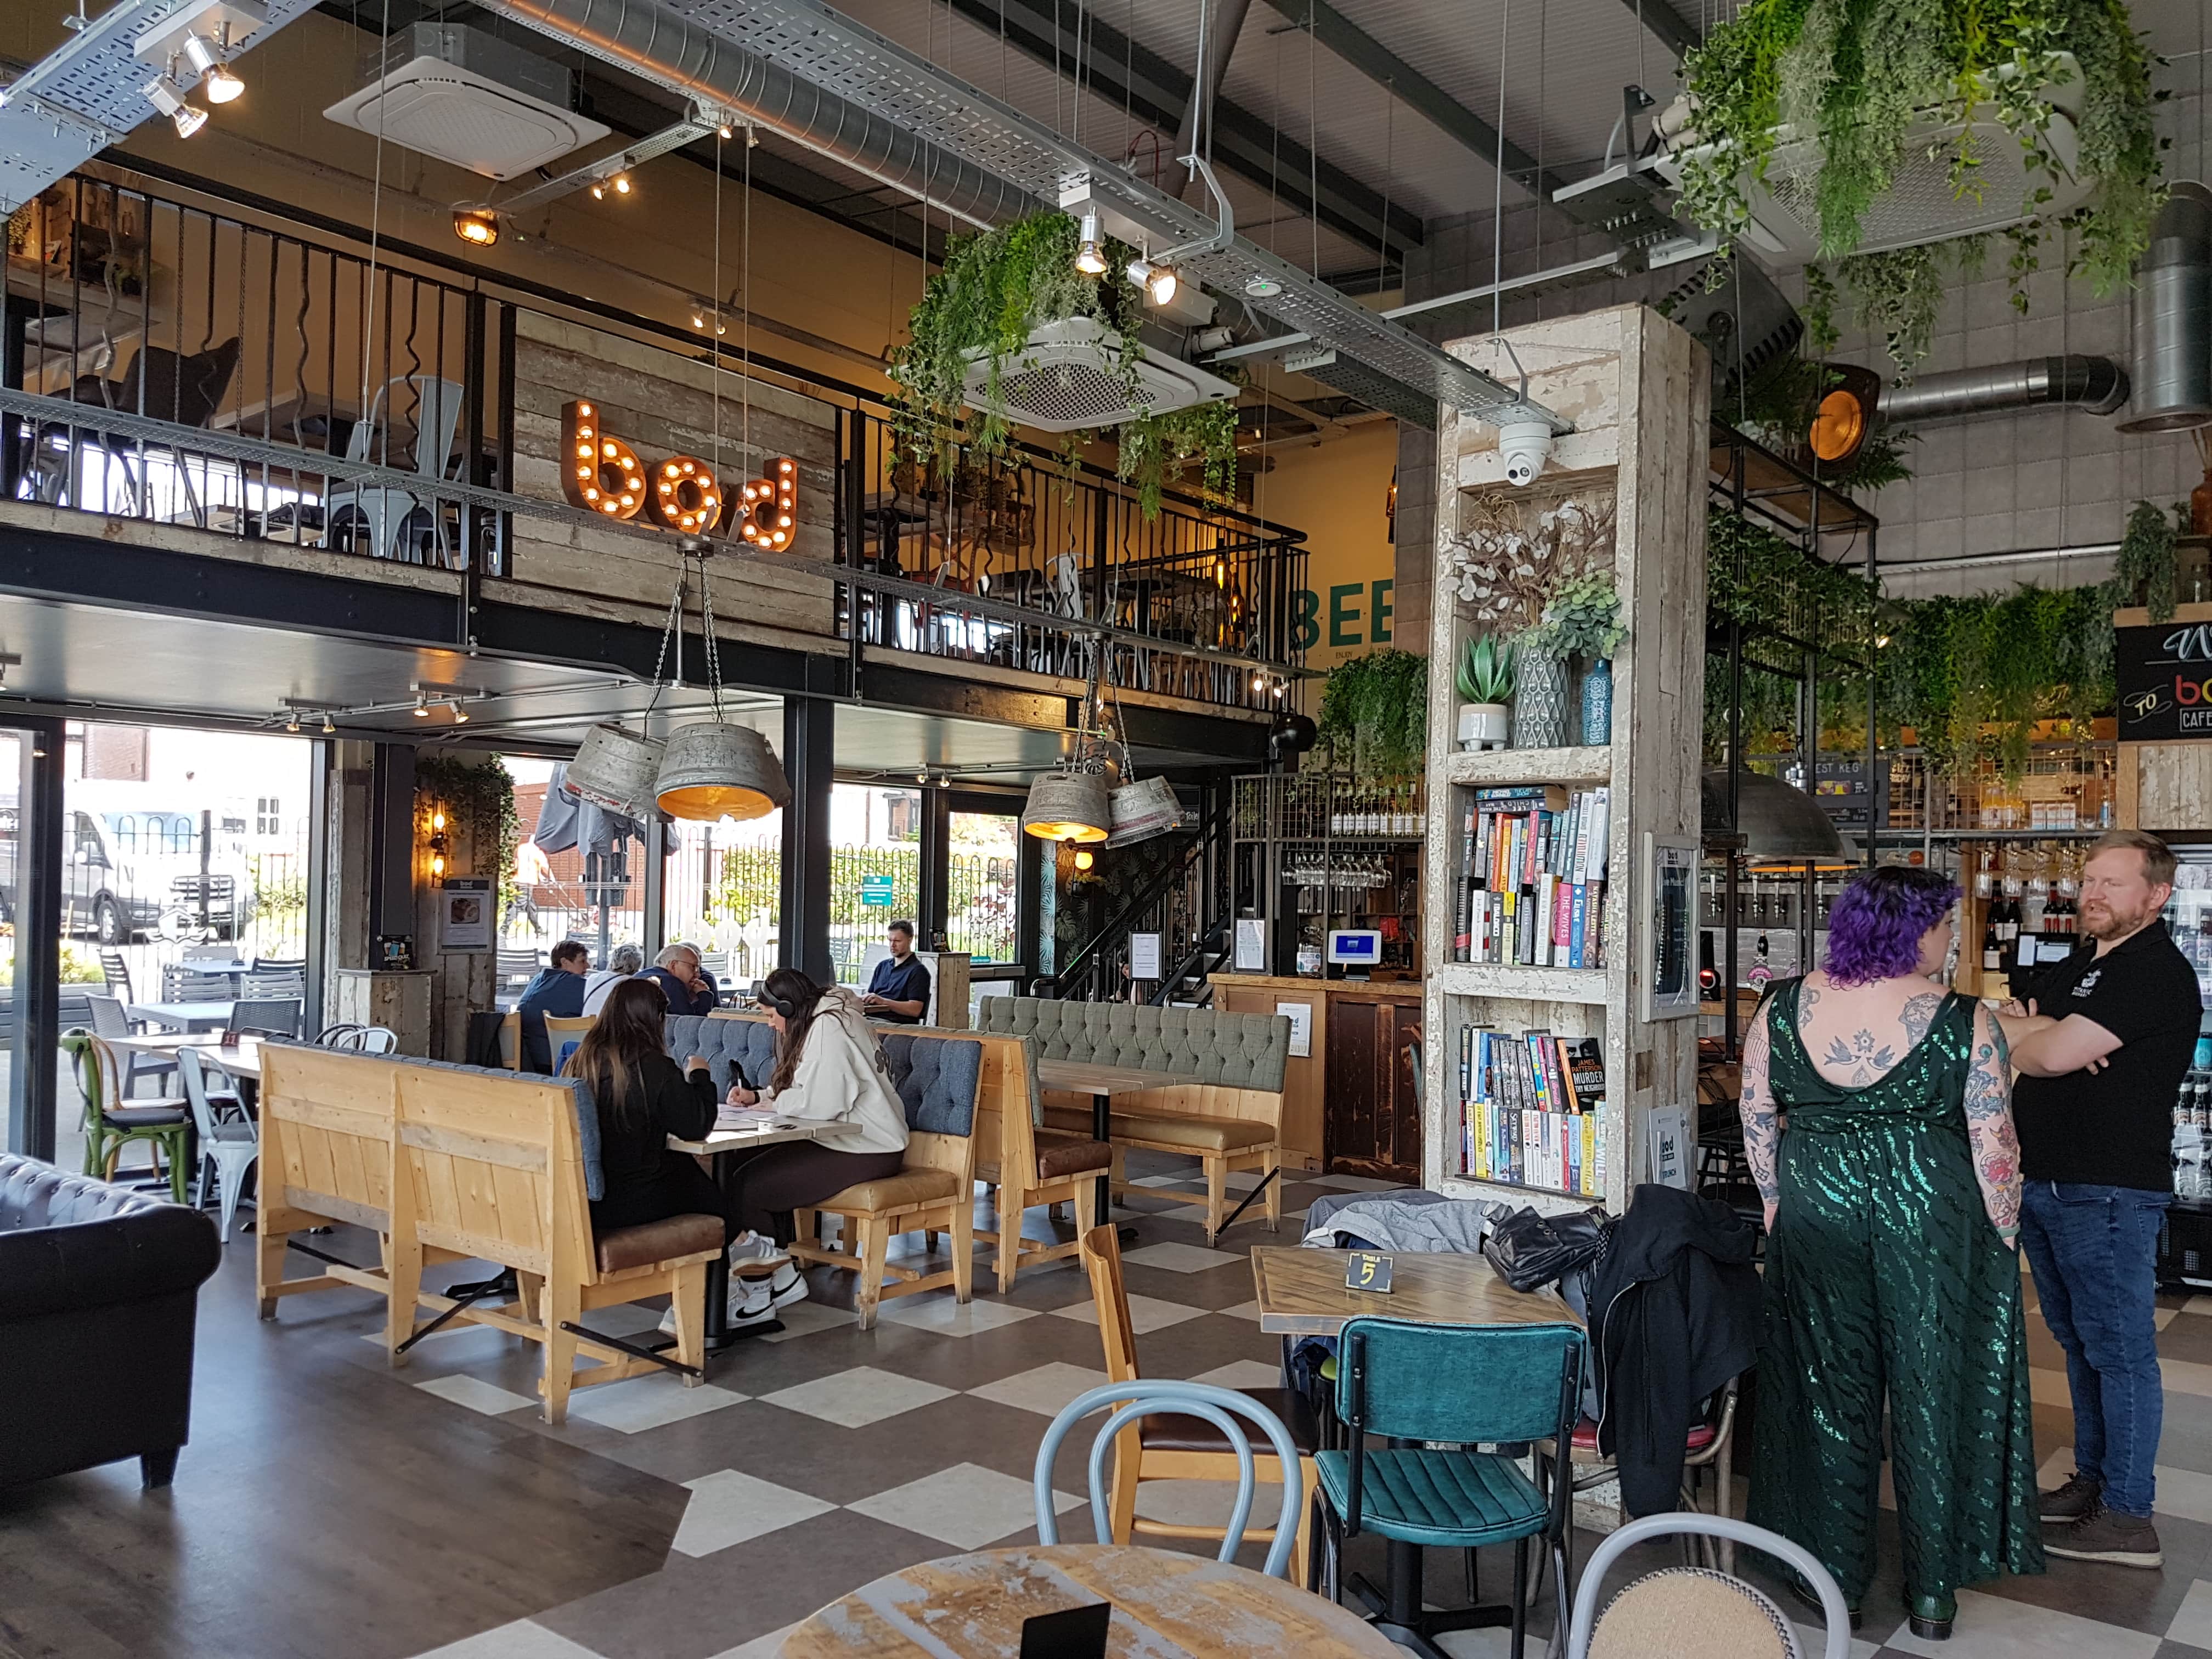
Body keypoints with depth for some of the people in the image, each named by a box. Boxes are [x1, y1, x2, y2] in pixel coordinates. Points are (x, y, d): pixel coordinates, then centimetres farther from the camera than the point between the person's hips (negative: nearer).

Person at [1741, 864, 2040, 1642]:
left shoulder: (1782, 1008, -4)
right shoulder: (1965, 1024, -12)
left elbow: (1756, 1117, 2)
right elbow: (1994, 1147, -9)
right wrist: (2000, 1241, 4)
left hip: (1816, 1208, 2)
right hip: (1931, 1217, -2)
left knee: (1827, 1390, 14)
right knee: (1935, 1393, 12)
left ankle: (1835, 1580, 24)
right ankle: (1933, 1591, 24)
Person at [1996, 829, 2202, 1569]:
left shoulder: (2158, 973, -13)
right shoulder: (2075, 967, 16)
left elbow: (2055, 1053, -21)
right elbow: (2001, 1028, 9)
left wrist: (2032, 1032, 1)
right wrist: (2046, 1033, -11)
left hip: (2109, 1193, -9)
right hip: (2044, 1183, 9)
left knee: (2119, 1350, -1)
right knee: (2079, 1344, 17)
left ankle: (2128, 1519, 6)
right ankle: (2092, 1481, 29)